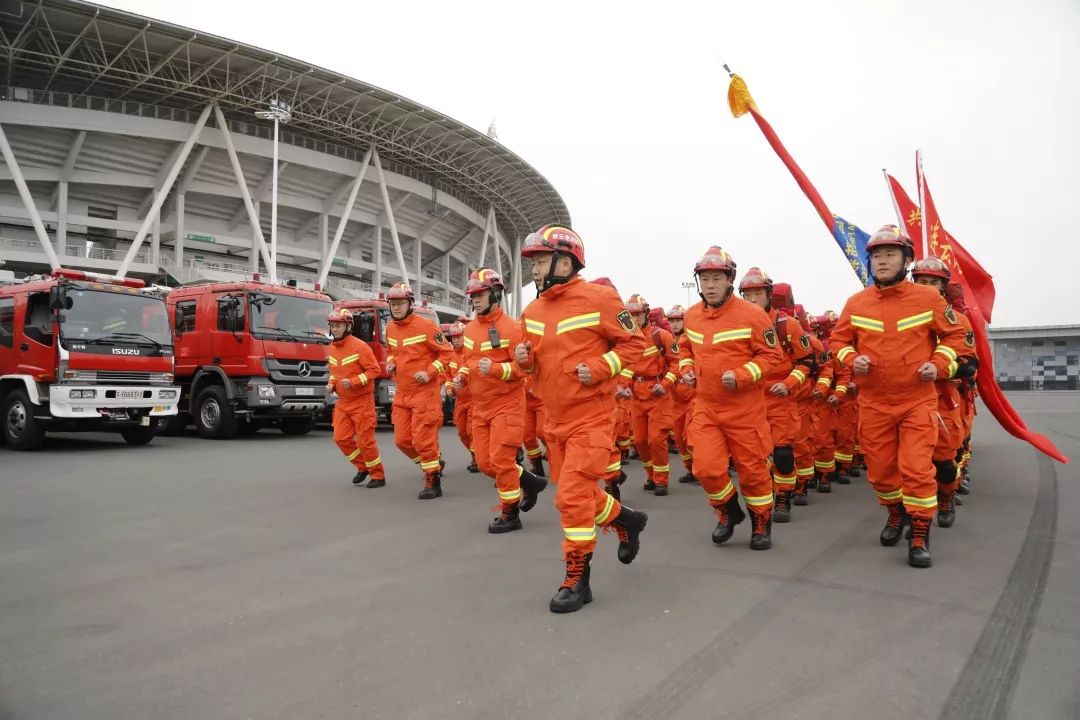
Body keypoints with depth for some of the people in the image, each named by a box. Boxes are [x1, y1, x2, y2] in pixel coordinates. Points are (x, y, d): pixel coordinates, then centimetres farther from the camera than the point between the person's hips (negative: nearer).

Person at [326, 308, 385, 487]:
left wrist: (353, 381, -25)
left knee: (365, 440, -4)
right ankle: (362, 467, 25)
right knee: (341, 438, 4)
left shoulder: (359, 346, -16)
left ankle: (378, 476, 12)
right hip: (343, 402, 7)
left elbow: (374, 370, -17)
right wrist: (331, 384, 2)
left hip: (362, 401, -7)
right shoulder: (331, 349, 7)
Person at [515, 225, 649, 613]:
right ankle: (626, 519, 43)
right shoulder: (533, 311, 6)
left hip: (591, 416, -7)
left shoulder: (599, 299, -12)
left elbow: (633, 343, -6)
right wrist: (524, 357, -5)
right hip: (554, 418, 7)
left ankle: (577, 578, 7)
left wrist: (599, 367, -19)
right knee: (577, 492, 16)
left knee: (573, 496, -9)